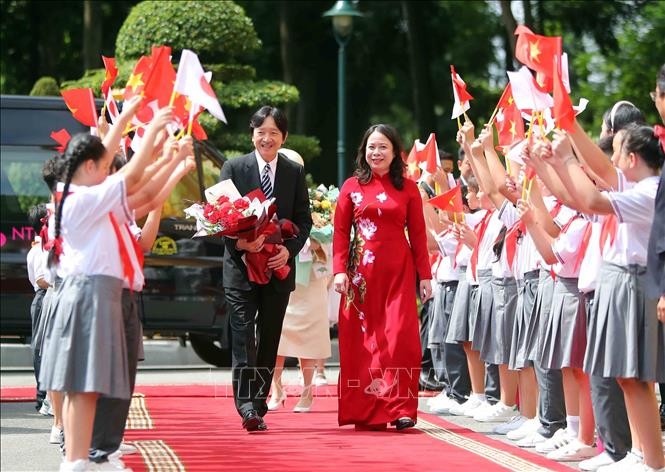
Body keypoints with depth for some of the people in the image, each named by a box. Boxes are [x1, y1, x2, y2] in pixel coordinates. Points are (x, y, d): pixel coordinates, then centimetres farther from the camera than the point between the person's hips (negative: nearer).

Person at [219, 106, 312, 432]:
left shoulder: (295, 173, 8)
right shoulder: (233, 168, 3)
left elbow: (304, 219, 7)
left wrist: (289, 249, -11)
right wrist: (238, 241, -20)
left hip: (279, 268, 3)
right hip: (241, 267, -2)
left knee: (269, 338, 6)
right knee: (243, 335, -11)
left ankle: (258, 405, 12)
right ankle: (247, 405, -17)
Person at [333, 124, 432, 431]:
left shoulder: (408, 189, 6)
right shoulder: (352, 187, 7)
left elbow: (418, 235, 6)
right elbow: (340, 232, 5)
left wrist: (424, 275, 2)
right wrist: (340, 270, -6)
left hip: (398, 273, -1)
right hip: (361, 272, 1)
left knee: (400, 337, -10)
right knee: (362, 339, 1)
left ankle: (400, 408, -7)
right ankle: (365, 410, 7)